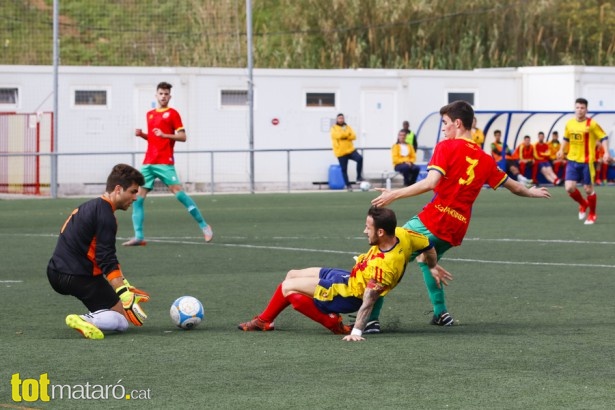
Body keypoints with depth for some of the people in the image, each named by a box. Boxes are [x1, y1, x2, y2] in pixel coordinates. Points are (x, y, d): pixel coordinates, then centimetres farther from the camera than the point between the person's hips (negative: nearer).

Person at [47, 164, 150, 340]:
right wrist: (125, 295, -24)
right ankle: (85, 321, -32)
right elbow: (107, 262, -21)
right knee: (122, 321, -9)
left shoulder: (91, 206, 17)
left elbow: (105, 257, 24)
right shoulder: (105, 215, -14)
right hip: (77, 277, -10)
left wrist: (125, 287, 24)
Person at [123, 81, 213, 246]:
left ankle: (204, 226, -3)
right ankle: (139, 236, -1)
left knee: (178, 192, -13)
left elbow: (183, 137, -6)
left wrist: (164, 134, -18)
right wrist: (141, 134, 8)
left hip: (165, 163, -6)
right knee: (138, 197, -2)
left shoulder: (172, 113, 0)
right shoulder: (150, 114, 18)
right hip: (148, 163, 6)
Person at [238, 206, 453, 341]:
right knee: (292, 275, 21)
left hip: (347, 294, -10)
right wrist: (433, 267, 18)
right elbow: (427, 244, 0)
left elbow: (368, 300, -40)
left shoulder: (383, 267, -40)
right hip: (350, 276, 10)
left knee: (287, 287, -11)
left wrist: (356, 331, -41)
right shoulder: (401, 234, -18)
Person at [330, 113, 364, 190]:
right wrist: (347, 134, -12)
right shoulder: (334, 128, 2)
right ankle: (348, 185, 12)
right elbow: (337, 135, -19)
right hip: (341, 152, -2)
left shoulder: (347, 127, 13)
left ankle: (359, 177, -12)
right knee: (344, 169, 0)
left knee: (359, 158, -23)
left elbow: (353, 136, 0)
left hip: (350, 150, 2)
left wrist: (344, 136, -14)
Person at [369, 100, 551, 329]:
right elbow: (514, 187, 25)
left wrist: (394, 195, -16)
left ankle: (371, 317, -13)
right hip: (457, 231, 7)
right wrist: (532, 192, 45)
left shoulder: (447, 147, -4)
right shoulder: (485, 159, 13)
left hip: (431, 222, -7)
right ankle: (440, 313, 28)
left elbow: (430, 183, -17)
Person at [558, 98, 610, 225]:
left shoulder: (592, 124, -10)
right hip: (572, 161, 4)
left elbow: (603, 138, -8)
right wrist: (562, 150, 9)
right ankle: (583, 204, 23)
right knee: (569, 188, -7)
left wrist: (606, 152, -20)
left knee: (588, 189, 3)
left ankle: (592, 215, 23)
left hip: (586, 161, -4)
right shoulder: (569, 124, 5)